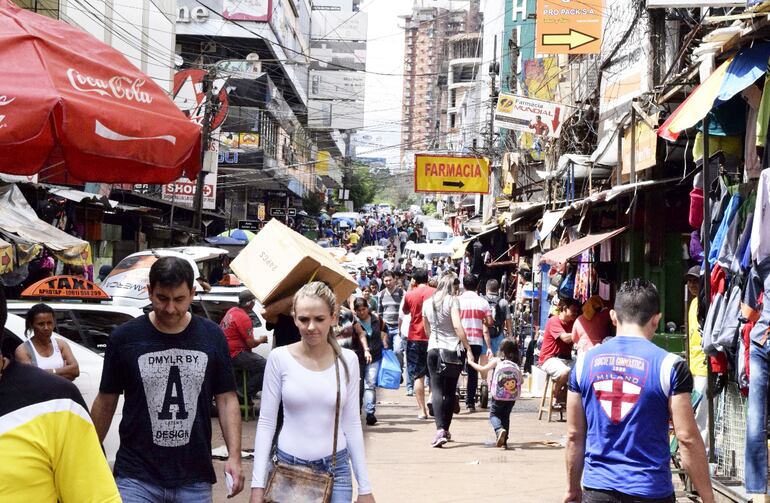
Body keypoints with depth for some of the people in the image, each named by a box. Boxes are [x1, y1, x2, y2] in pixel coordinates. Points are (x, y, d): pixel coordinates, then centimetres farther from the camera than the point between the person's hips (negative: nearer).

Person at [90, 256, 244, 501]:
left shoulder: (212, 336, 3)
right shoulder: (125, 337, -2)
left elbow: (227, 399, 6)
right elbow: (106, 403, 6)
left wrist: (234, 455, -4)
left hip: (194, 481, 2)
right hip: (137, 477, -2)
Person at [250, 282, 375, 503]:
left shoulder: (347, 360, -1)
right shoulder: (280, 358, -6)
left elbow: (352, 424, 4)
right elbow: (266, 423, -3)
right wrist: (258, 484, -6)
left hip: (335, 469, 1)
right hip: (288, 467, -1)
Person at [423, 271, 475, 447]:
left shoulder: (427, 303, 10)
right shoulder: (452, 301, -6)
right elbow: (457, 326, -17)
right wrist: (468, 349, -15)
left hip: (433, 349, 3)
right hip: (453, 349, -3)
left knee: (437, 389, -2)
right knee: (450, 391, 10)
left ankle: (440, 430, -19)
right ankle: (446, 430, 17)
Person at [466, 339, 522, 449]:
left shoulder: (497, 360, 1)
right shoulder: (515, 364, 8)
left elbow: (483, 369, -2)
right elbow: (521, 380, 8)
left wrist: (471, 362, 12)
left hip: (497, 396, -3)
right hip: (512, 397, 3)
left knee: (494, 415, 10)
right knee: (505, 416, 18)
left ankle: (499, 429, -21)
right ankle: (504, 441, 13)